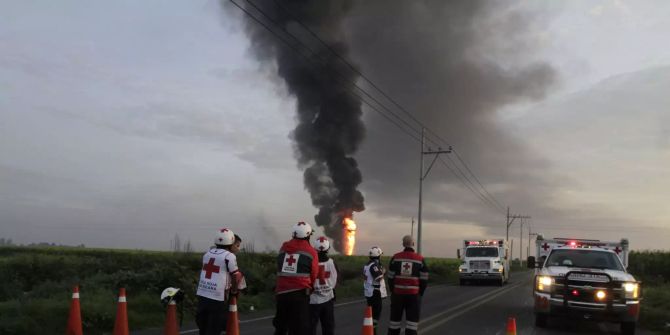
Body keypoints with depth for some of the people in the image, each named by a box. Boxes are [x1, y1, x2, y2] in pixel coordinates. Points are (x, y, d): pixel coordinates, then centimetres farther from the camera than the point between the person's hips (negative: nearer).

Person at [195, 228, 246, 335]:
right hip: (217, 298, -6)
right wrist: (234, 290, 17)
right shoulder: (229, 256, -8)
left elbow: (208, 272, 13)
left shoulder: (207, 253, 9)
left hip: (202, 294, 6)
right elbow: (236, 277, -2)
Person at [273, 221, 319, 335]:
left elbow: (279, 270, 9)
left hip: (281, 292, 4)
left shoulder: (283, 248, 10)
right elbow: (314, 275, 4)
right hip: (299, 293, -4)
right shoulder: (311, 252, -1)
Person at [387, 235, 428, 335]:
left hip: (398, 293, 1)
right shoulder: (420, 259, -3)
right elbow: (424, 279, 0)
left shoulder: (395, 257, -2)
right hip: (414, 295, -1)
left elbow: (390, 277, 1)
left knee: (395, 319, 13)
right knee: (412, 320, 3)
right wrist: (419, 294, 12)